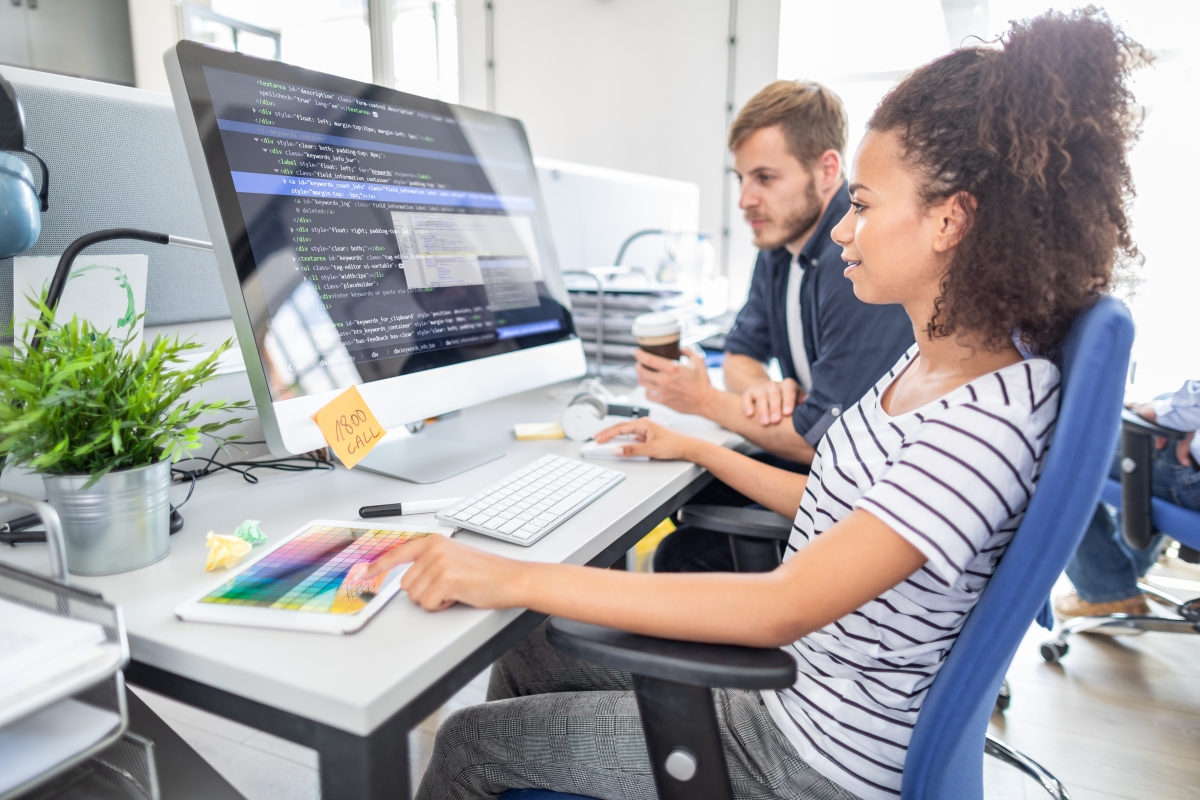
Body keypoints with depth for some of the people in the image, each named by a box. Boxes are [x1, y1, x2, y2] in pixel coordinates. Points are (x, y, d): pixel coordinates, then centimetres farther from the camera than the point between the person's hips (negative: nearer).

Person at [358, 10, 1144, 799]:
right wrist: (697, 450, 15)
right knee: (527, 652, 14)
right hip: (789, 668, 8)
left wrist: (518, 578, -34)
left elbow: (782, 607, -35)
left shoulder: (993, 416, -28)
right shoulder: (929, 359, 2)